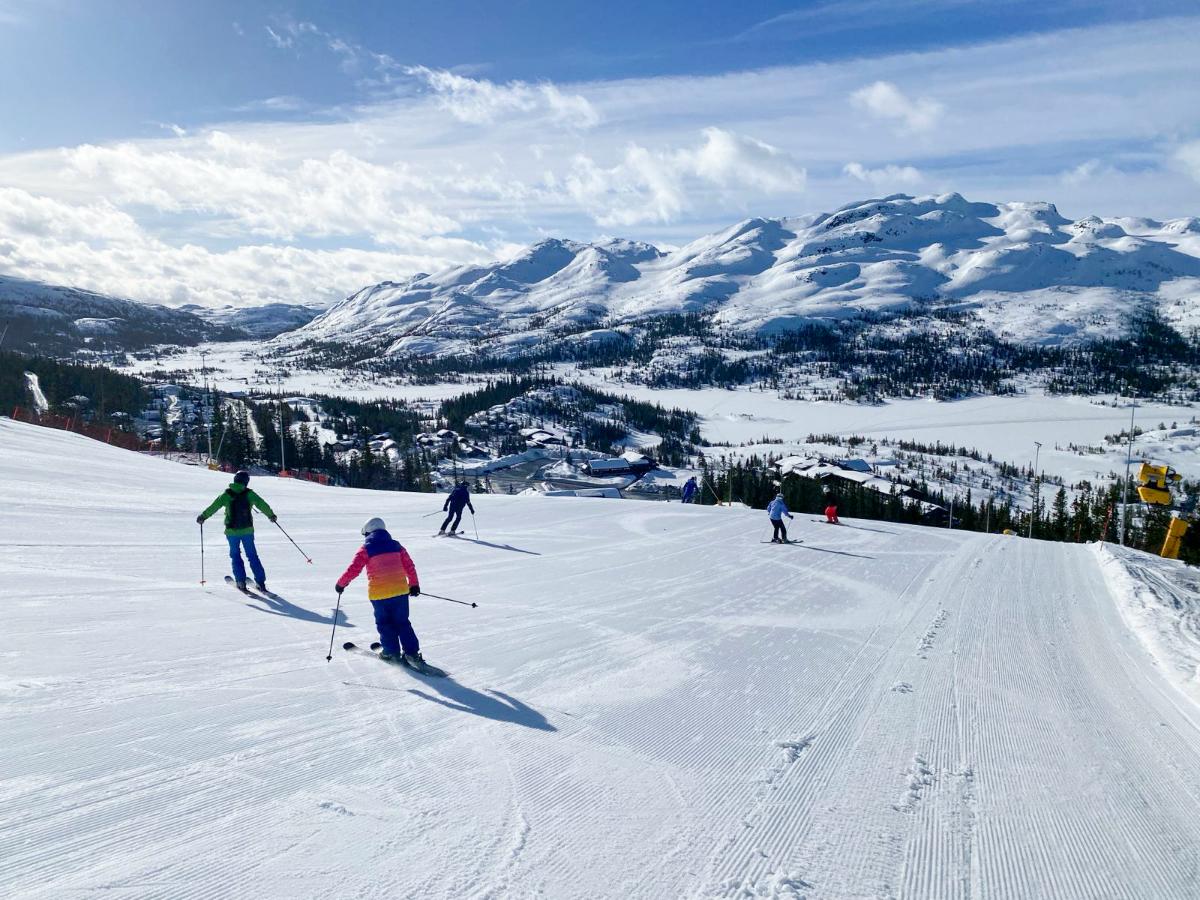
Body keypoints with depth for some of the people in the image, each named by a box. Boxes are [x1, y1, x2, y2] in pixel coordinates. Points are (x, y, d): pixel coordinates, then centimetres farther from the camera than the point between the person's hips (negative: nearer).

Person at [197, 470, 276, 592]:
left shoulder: (227, 494, -6)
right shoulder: (249, 493, -4)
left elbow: (214, 506, -6)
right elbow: (262, 504, -2)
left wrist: (203, 516, 7)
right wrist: (271, 515, 14)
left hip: (232, 531, -1)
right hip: (247, 530, 1)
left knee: (235, 555, 15)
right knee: (252, 555, 10)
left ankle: (241, 582, 6)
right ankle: (260, 582, 6)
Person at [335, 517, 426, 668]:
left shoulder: (366, 548, -1)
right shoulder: (396, 545, 10)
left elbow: (353, 569, -5)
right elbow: (409, 566, 11)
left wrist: (341, 583, 10)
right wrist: (414, 585, 21)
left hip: (379, 593, -3)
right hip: (401, 590, 3)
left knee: (384, 623, 16)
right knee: (402, 622, 13)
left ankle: (392, 652, 16)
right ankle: (412, 653, 5)